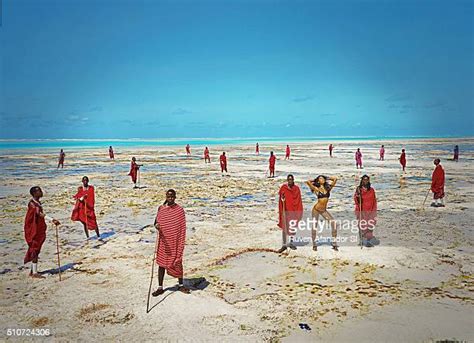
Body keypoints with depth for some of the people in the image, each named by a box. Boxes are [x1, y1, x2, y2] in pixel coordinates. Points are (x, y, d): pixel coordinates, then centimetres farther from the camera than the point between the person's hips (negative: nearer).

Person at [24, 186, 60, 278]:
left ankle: (32, 271, 23)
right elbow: (40, 214, -30)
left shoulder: (38, 203, 12)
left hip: (39, 230, 9)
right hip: (33, 230, -9)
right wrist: (52, 220, -41)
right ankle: (34, 273, 0)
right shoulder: (32, 203, -17)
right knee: (35, 249, -5)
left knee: (36, 250, 13)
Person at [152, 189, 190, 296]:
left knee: (178, 263, 9)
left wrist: (181, 243, -5)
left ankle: (181, 285, 26)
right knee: (161, 263, 7)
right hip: (163, 241, 2)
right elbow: (157, 221, 12)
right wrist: (156, 225, -13)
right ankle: (160, 288, 18)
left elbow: (182, 227, -1)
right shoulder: (161, 209, 1)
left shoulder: (179, 210, -4)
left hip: (175, 241, -2)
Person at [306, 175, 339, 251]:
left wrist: (327, 178, 16)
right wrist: (314, 181, 4)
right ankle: (314, 244, 16)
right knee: (314, 226, 1)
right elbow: (308, 182, -15)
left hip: (324, 210, 3)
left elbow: (335, 179, 5)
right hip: (316, 209, -3)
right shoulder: (316, 189, -4)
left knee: (333, 222, -12)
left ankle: (334, 243, -6)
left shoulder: (328, 188, 5)